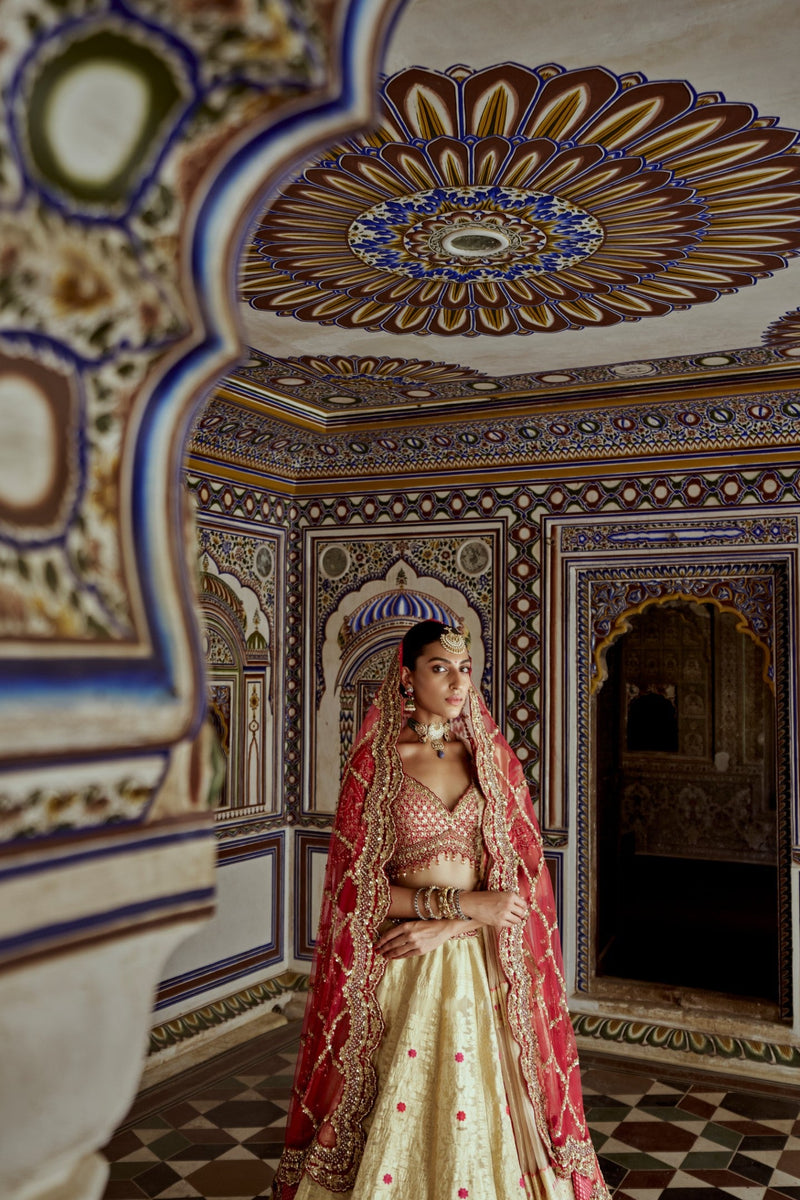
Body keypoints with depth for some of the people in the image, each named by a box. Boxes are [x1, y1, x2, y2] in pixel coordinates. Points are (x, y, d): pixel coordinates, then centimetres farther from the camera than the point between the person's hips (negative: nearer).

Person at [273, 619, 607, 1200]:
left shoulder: (495, 757, 5)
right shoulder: (376, 760, -2)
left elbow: (525, 875, 0)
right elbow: (357, 883, -6)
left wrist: (445, 928, -12)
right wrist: (463, 902, -13)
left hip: (483, 965, 2)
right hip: (400, 969, -2)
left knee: (481, 1115, 5)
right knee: (396, 1118, 4)